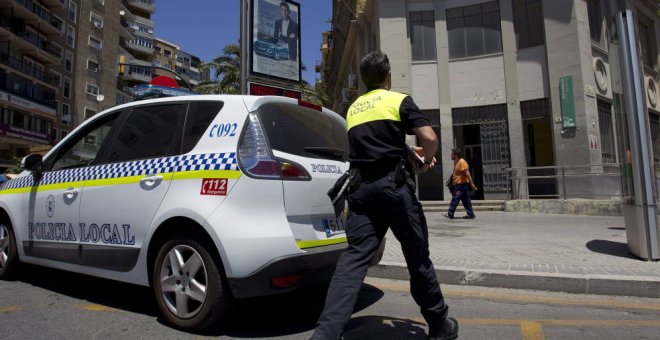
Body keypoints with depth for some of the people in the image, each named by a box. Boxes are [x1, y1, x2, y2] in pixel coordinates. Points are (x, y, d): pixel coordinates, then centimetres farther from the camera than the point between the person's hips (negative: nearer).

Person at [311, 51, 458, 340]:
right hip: (394, 185, -4)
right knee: (417, 257, 9)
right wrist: (426, 161, 12)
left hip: (361, 188, 5)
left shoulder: (353, 109, 21)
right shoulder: (399, 100, 3)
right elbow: (430, 138, -8)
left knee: (354, 259, -1)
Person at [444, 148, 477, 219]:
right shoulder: (456, 162, 16)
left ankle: (450, 214, -2)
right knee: (465, 199, 10)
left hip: (461, 184, -10)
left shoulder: (462, 162, -14)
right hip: (458, 184, 10)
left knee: (455, 199, -6)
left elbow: (467, 173, -19)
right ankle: (471, 214, 13)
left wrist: (471, 183, -22)